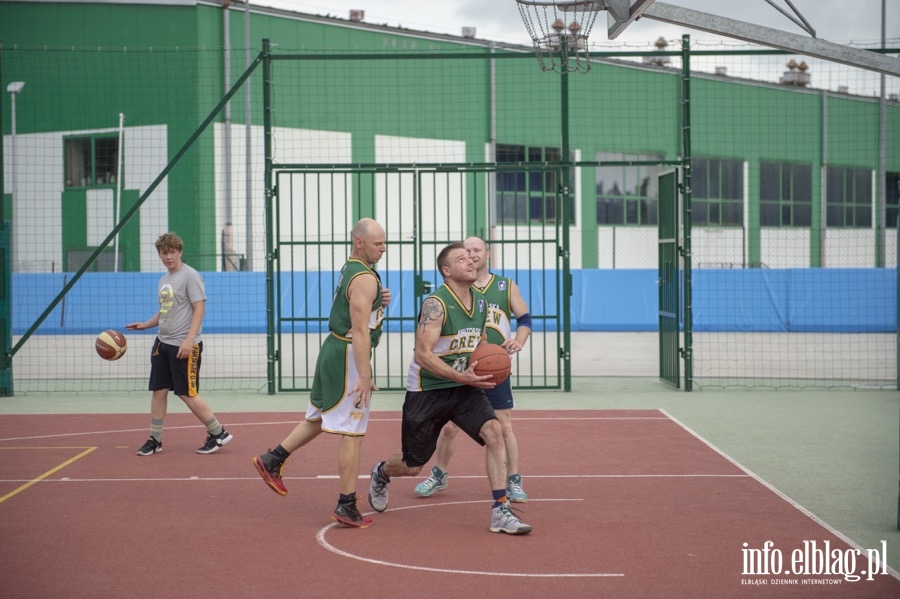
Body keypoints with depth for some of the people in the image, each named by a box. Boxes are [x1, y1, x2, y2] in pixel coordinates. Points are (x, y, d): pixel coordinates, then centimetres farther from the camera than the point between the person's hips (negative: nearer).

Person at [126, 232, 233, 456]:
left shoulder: (190, 276, -9)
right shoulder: (163, 280, 15)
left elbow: (199, 309, -15)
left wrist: (189, 340, -23)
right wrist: (145, 324, 11)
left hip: (184, 346, -8)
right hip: (162, 343, 8)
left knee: (187, 394, -6)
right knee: (158, 391, 6)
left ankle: (218, 433, 6)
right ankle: (155, 440, 14)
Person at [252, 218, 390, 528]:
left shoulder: (349, 269, 13)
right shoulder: (365, 279, -17)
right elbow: (360, 331, -23)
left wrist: (377, 302, 8)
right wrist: (364, 376, -26)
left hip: (334, 350, 10)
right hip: (348, 355, -10)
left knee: (318, 418, 23)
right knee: (352, 432, -5)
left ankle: (272, 460, 26)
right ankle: (347, 507, -1)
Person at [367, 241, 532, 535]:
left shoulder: (480, 302, 3)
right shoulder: (436, 304, -20)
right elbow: (422, 354, -25)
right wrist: (461, 377, -31)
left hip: (464, 387, 5)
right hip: (427, 390, -5)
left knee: (493, 431, -22)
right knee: (412, 466, 8)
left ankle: (500, 511, -18)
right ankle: (381, 473, 45)